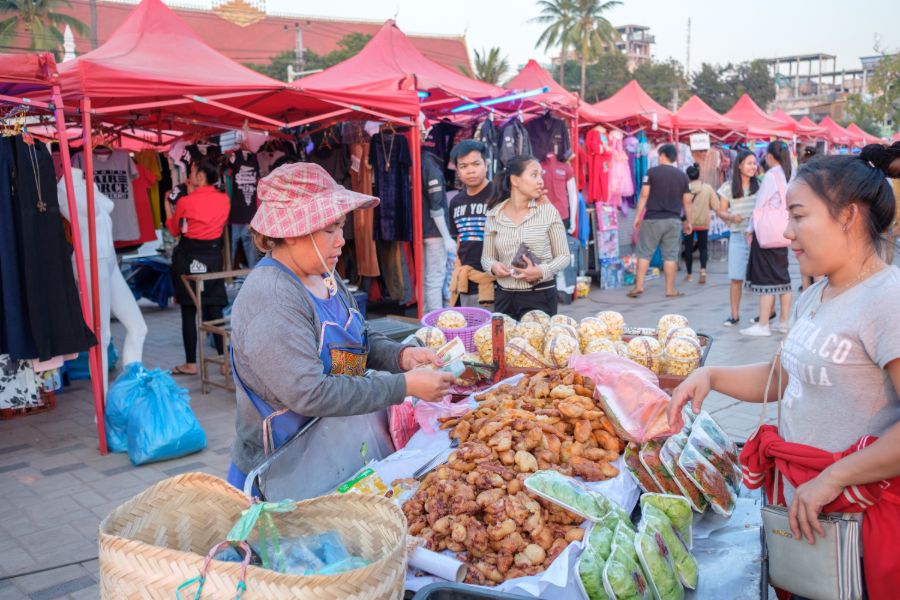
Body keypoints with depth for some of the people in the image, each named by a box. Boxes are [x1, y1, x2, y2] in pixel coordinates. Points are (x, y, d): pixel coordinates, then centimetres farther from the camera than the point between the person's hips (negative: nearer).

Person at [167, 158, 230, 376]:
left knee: (188, 312, 5)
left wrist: (167, 205, 19)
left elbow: (174, 229, 5)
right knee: (215, 309, 9)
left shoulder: (185, 202, -11)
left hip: (189, 257, -4)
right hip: (214, 255, 4)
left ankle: (191, 363, 9)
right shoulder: (224, 200, -1)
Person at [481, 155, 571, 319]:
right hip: (504, 297, 2)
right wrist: (493, 266, -11)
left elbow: (564, 255, 2)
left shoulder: (548, 211, -3)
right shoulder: (494, 215, 2)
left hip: (541, 296, -2)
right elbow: (486, 257, 11)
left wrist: (542, 271, -16)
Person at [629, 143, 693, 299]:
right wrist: (689, 221, 16)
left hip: (652, 219, -2)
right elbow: (687, 202, 7)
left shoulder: (652, 172, -3)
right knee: (670, 255, 6)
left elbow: (644, 195, -6)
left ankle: (639, 286, 1)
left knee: (644, 253, 4)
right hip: (673, 220, 2)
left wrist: (637, 216, -1)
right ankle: (670, 289, 9)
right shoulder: (682, 175, 7)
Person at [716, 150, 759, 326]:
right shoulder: (728, 187, 4)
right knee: (736, 278, -1)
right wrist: (731, 217, -13)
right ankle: (735, 315, 7)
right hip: (737, 236, 0)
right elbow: (721, 211, 7)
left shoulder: (759, 185, 6)